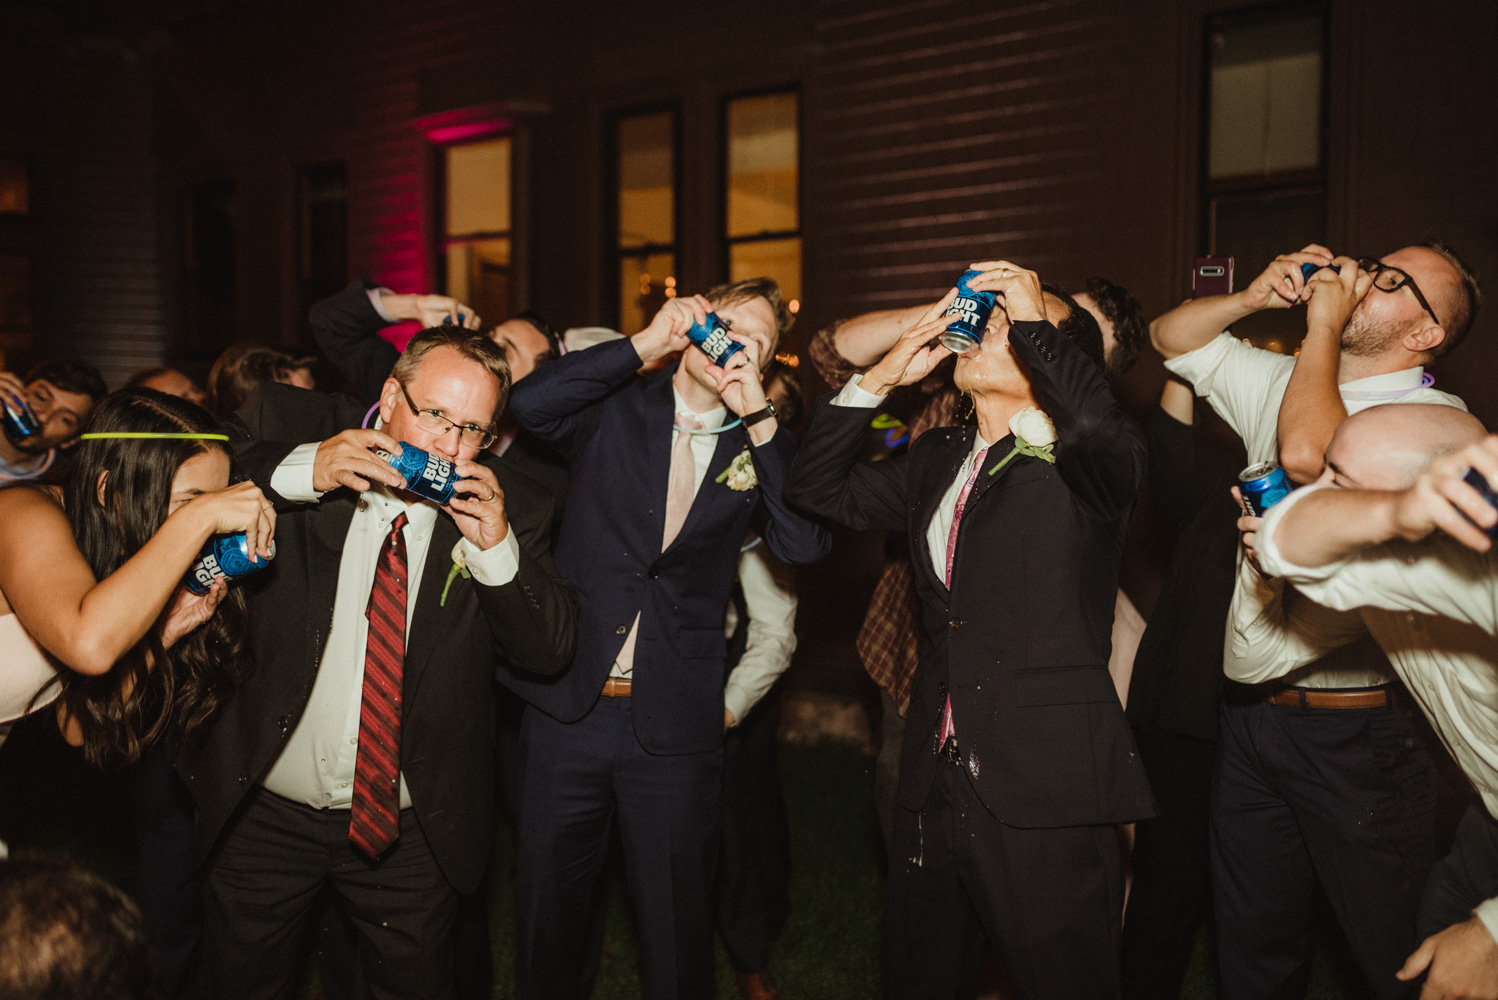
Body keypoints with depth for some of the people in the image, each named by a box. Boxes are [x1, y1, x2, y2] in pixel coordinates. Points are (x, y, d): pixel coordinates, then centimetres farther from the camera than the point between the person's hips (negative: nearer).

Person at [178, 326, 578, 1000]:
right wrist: (300, 473, -28)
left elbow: (550, 653, -9)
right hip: (261, 813, 0)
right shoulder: (293, 431, -7)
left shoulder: (507, 507, -6)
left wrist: (497, 546, -24)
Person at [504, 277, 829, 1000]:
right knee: (549, 908, 15)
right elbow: (528, 404, -16)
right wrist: (646, 342, -14)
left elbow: (805, 545, -13)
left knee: (676, 922, 12)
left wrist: (757, 415, -15)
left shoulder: (758, 447, 4)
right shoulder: (615, 411, 3)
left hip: (673, 728, 0)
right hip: (567, 707, 0)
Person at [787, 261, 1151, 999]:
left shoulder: (1075, 465, -7)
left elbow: (1098, 425, -30)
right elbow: (819, 490, 15)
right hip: (935, 790, 7)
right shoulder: (938, 460, 13)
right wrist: (887, 374, 6)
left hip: (1043, 799, -6)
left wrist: (1035, 317, -16)